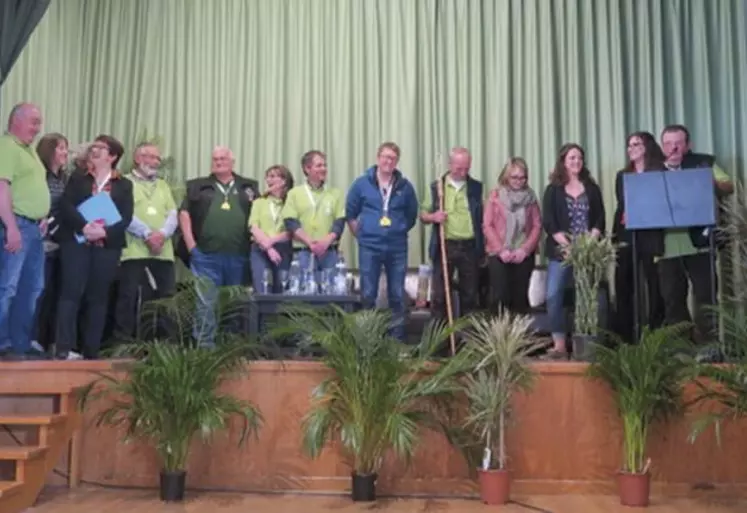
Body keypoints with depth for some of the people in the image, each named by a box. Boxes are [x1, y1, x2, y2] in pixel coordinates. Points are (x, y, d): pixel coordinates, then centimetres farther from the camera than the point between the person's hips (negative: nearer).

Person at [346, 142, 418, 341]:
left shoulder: (405, 186, 2)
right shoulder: (362, 183, -1)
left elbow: (412, 215, 14)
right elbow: (350, 213, 8)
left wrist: (399, 231, 10)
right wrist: (361, 234, 5)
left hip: (397, 248, 1)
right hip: (369, 247, -1)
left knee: (397, 296, 7)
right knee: (368, 295, 3)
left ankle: (398, 338, 16)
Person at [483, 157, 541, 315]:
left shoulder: (530, 196, 7)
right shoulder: (495, 195, 0)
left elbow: (537, 226, 3)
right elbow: (487, 225, -3)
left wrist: (525, 249, -9)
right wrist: (501, 250, -11)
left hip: (523, 255, 2)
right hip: (498, 255, -2)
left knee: (520, 297, 6)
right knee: (499, 297, -7)